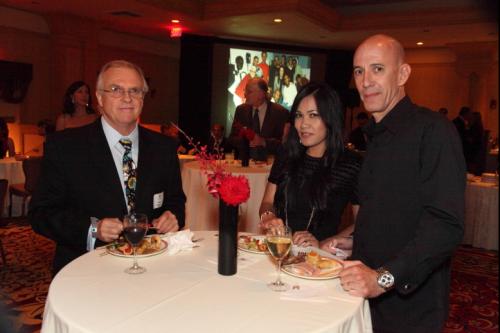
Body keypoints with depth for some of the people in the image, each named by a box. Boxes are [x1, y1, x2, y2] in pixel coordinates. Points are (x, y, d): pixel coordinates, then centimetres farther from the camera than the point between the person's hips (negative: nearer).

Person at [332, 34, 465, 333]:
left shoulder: (434, 130, -17)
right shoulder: (377, 136, 11)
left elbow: (445, 225, -25)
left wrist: (383, 278, -29)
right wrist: (357, 243, 8)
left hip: (411, 305, -7)